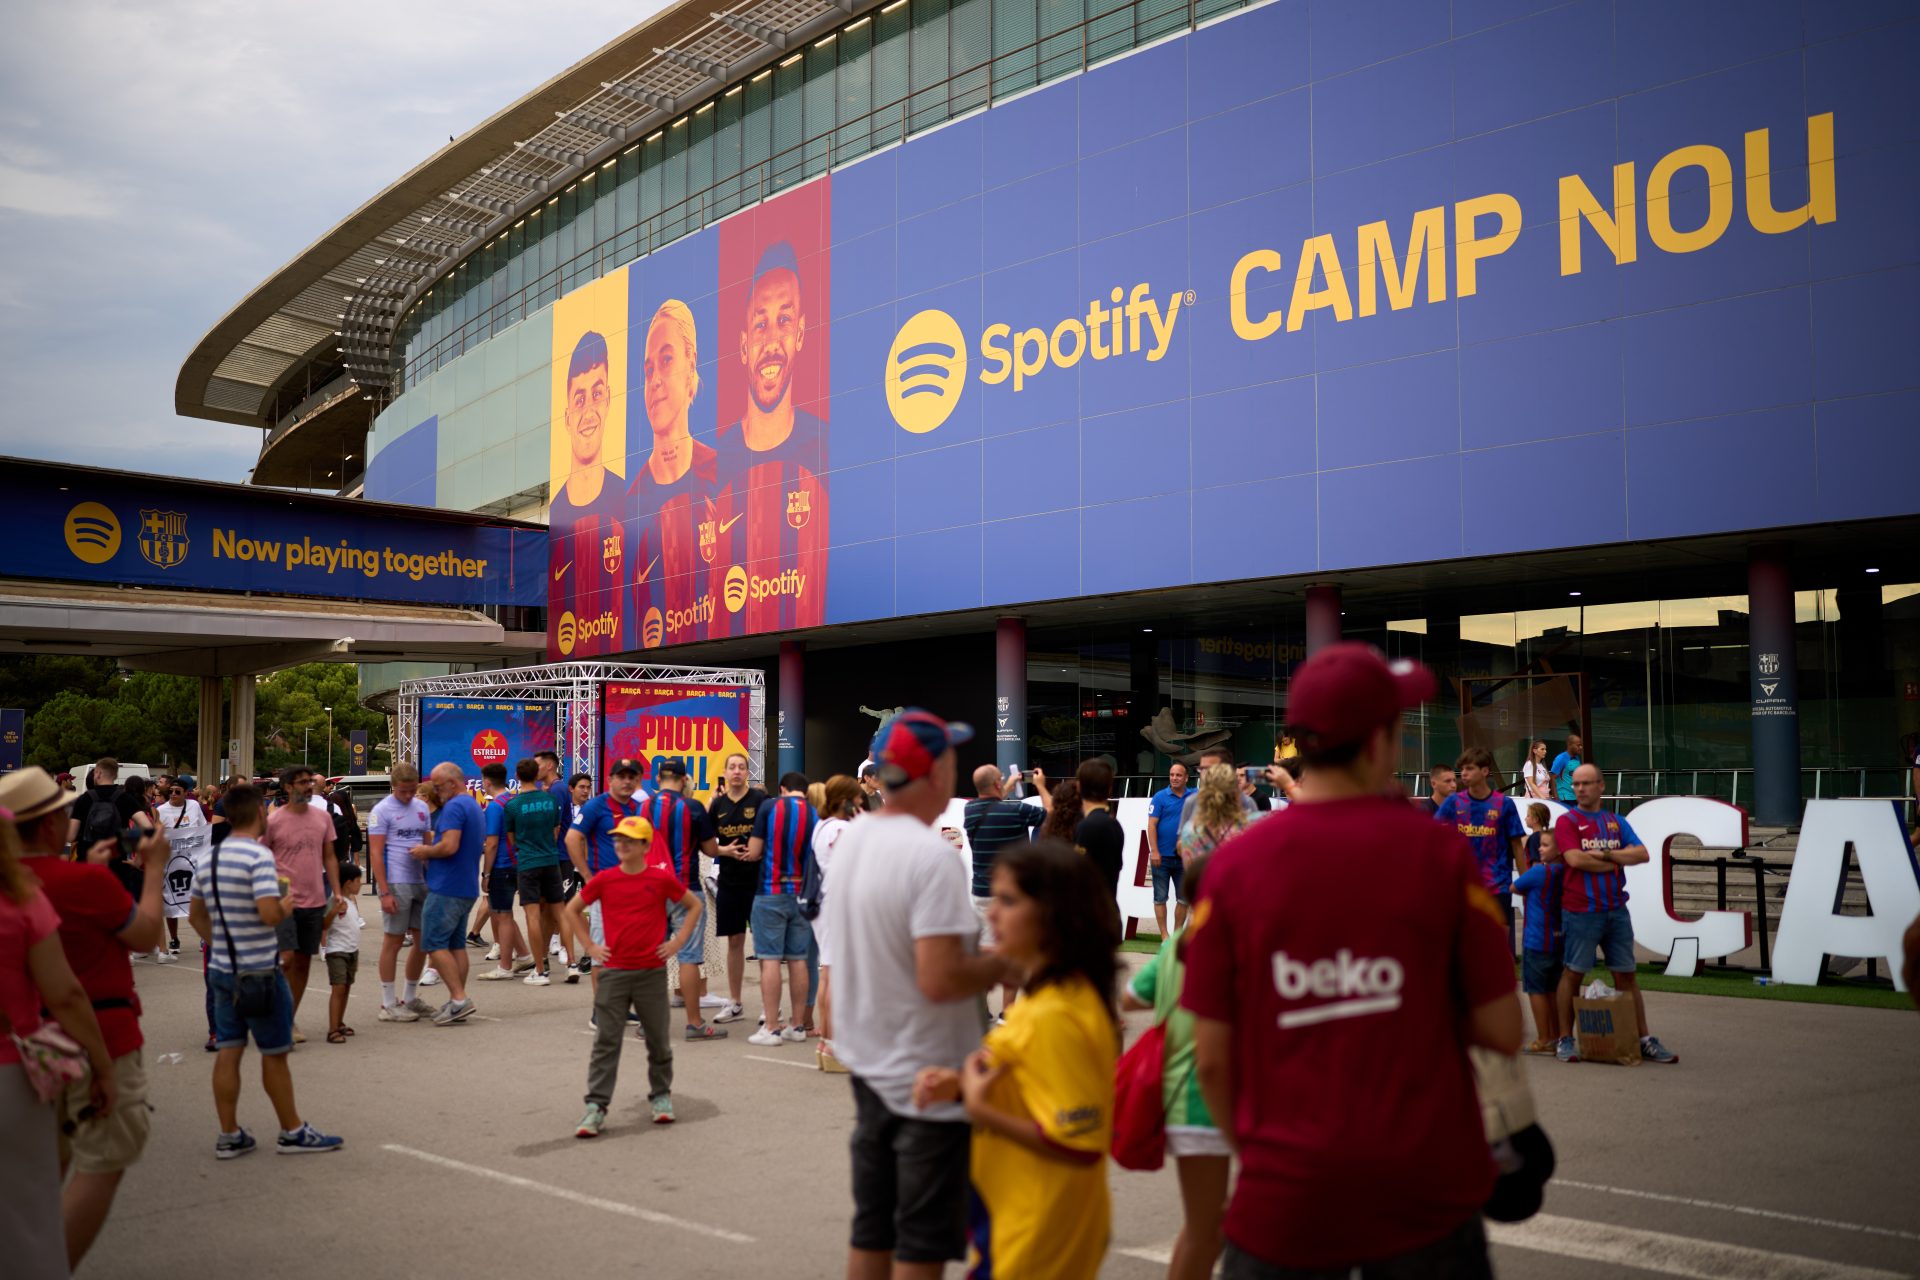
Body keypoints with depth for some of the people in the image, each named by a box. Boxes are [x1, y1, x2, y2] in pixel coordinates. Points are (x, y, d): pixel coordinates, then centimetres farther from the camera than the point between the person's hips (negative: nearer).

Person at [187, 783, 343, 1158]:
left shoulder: (209, 860, 8)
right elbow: (269, 914, -27)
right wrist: (287, 906, -6)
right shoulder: (260, 856, -18)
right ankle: (293, 1133, 16)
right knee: (274, 1053, 5)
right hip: (260, 971, -7)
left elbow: (197, 917, 15)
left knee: (228, 1050, 10)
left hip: (221, 969, 7)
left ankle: (229, 1136, 14)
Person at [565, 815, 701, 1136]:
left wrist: (677, 941, 0)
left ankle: (661, 1096, 27)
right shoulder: (604, 879, -1)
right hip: (613, 972, 0)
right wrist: (589, 945, 4)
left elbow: (694, 906, 8)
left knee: (658, 1040, 10)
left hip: (652, 971, 0)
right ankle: (596, 1106, 2)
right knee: (606, 1041, 0)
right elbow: (572, 909, 12)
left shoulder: (662, 878, -4)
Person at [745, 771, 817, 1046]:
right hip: (802, 895, 3)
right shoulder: (816, 815, 2)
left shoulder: (770, 807, -5)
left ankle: (771, 1028, -1)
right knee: (798, 960, 9)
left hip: (771, 893, -3)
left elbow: (753, 853, -3)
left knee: (770, 960, -1)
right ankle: (797, 1025, 15)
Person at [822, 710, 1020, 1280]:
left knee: (870, 1230, 17)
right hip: (928, 1079, -8)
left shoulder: (849, 842, 5)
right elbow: (940, 981, -27)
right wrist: (1000, 967, -9)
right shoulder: (932, 857, -22)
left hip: (868, 1066, 8)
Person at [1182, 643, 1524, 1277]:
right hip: (1428, 1190, 0)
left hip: (1286, 1197, 0)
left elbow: (1212, 1059, -3)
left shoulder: (1234, 864, -7)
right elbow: (1501, 1030, -5)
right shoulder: (1440, 850, -8)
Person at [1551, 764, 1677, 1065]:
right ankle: (1565, 1039, 8)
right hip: (1581, 912, -5)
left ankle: (1644, 1039, 15)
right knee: (1573, 973, 0)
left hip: (1616, 910, 5)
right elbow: (1575, 859, -15)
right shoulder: (1567, 821, -1)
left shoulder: (1616, 822, 14)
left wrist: (1606, 854, -10)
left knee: (1627, 974, 9)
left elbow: (1642, 854, 4)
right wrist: (1618, 862, -4)